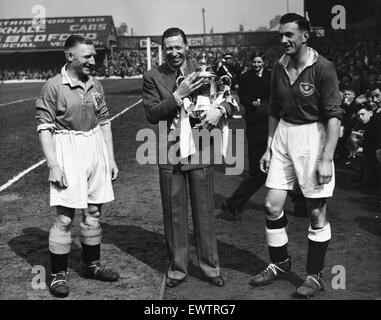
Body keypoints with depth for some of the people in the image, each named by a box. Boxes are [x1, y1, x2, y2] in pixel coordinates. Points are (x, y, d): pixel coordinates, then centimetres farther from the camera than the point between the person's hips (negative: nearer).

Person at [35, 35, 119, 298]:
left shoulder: (96, 86, 7)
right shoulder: (53, 87, -9)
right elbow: (44, 128, -10)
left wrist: (111, 158, 10)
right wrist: (53, 165, -17)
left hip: (96, 148, 6)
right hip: (67, 150, -6)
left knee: (94, 212, 13)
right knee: (65, 217, -4)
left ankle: (91, 264, 29)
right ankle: (58, 274, 10)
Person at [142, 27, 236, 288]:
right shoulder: (153, 78, 1)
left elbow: (230, 100, 4)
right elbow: (152, 114, -9)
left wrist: (220, 110, -18)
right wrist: (179, 95, -19)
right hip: (170, 154, 0)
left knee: (205, 212, 8)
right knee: (174, 214, 9)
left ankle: (210, 266, 23)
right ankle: (177, 268, 24)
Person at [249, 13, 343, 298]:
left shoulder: (322, 68, -12)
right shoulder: (280, 68, 6)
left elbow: (334, 115, -14)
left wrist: (326, 159, -19)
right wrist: (268, 148, 12)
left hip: (313, 136, -6)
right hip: (283, 136, 6)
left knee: (317, 212, 3)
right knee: (272, 205, 6)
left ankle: (315, 275, 18)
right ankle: (280, 263, 27)